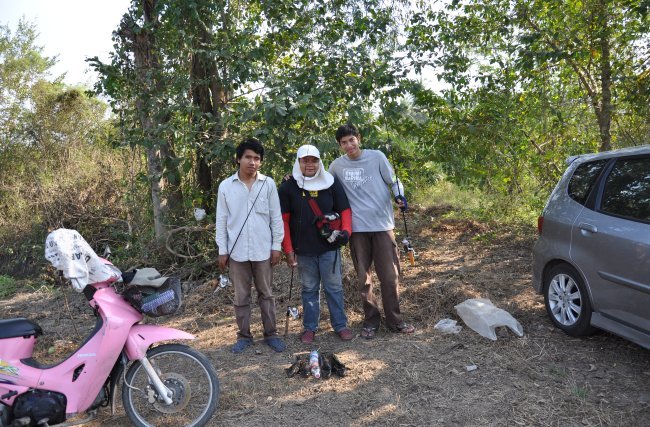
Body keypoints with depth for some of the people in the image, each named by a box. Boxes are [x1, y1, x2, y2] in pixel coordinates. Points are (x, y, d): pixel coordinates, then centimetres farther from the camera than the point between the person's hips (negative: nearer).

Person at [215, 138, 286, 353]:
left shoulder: (268, 184, -2)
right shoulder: (226, 186, -2)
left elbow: (276, 217, 1)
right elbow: (221, 220, 2)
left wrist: (277, 245, -2)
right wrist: (222, 250, 0)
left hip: (263, 250, 0)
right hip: (237, 251, 0)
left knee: (266, 294, 12)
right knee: (241, 297, 11)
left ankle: (271, 334, 23)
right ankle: (244, 335, 24)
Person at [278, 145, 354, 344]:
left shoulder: (331, 183, 1)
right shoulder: (288, 187, -2)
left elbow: (345, 210, 4)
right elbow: (283, 220, -2)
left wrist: (345, 231, -15)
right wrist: (288, 249, -6)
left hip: (330, 247, 0)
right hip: (303, 250, 0)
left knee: (334, 287, 7)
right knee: (309, 289, 11)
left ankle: (340, 325, 20)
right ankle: (310, 327, 23)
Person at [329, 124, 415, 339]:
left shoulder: (377, 157, -2)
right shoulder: (336, 166, 3)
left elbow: (393, 181, 3)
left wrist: (400, 195, -18)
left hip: (382, 224, -1)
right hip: (357, 228, 1)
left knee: (390, 275, 3)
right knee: (363, 277, 8)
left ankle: (394, 320, 17)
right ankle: (371, 320, 22)